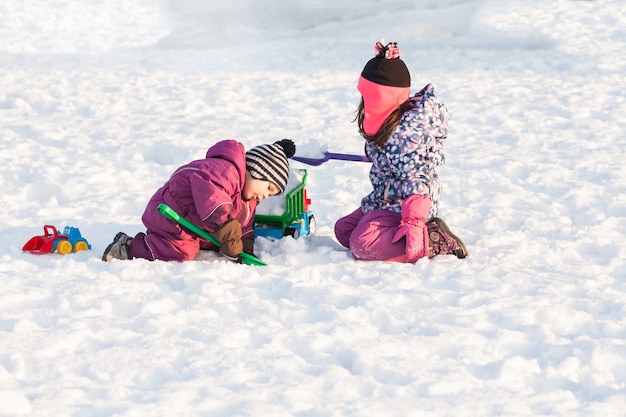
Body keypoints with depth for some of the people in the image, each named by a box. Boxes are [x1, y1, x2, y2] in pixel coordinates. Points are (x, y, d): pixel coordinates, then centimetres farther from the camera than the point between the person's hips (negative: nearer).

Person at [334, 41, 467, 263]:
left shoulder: (410, 127, -23)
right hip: (384, 199, 11)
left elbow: (415, 177, -27)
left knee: (362, 245, -25)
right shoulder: (380, 119, 7)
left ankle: (434, 240, -18)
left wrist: (413, 219, -30)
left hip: (404, 202, -11)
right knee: (343, 230, 12)